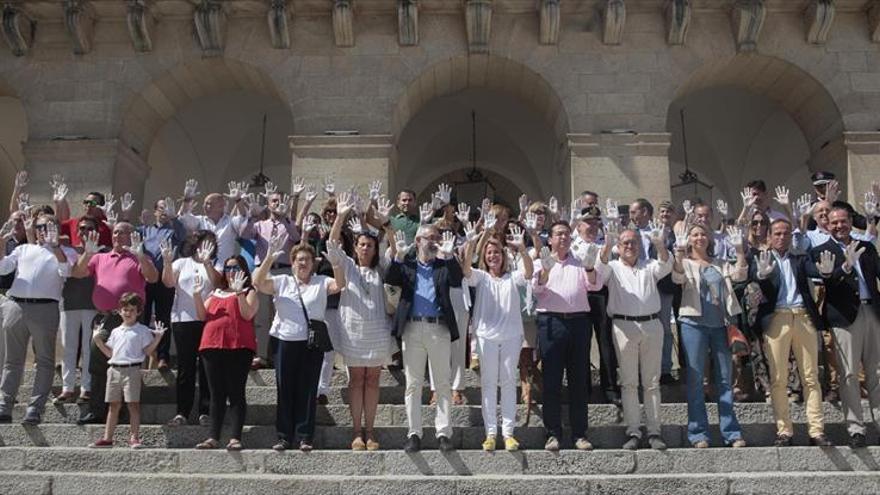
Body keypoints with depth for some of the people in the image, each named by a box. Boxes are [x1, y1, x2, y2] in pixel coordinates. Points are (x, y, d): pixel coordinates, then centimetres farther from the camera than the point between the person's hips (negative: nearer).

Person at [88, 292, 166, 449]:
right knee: (114, 405, 9)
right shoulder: (115, 331, 18)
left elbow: (148, 351, -3)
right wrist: (97, 339, 13)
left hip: (132, 370, -5)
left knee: (133, 404, -5)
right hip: (114, 369, 5)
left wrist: (157, 337, -15)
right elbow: (109, 353, 20)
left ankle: (134, 438, -2)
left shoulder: (142, 330, 3)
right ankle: (107, 438, 12)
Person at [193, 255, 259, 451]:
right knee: (216, 394, 5)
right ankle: (213, 438, 7)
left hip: (238, 347, -5)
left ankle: (235, 438, -7)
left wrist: (239, 292, -17)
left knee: (236, 393, -6)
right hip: (212, 346, 5)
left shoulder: (249, 292, 9)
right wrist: (197, 294, -1)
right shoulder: (215, 293, 24)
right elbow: (202, 316, 12)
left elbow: (248, 314, -9)